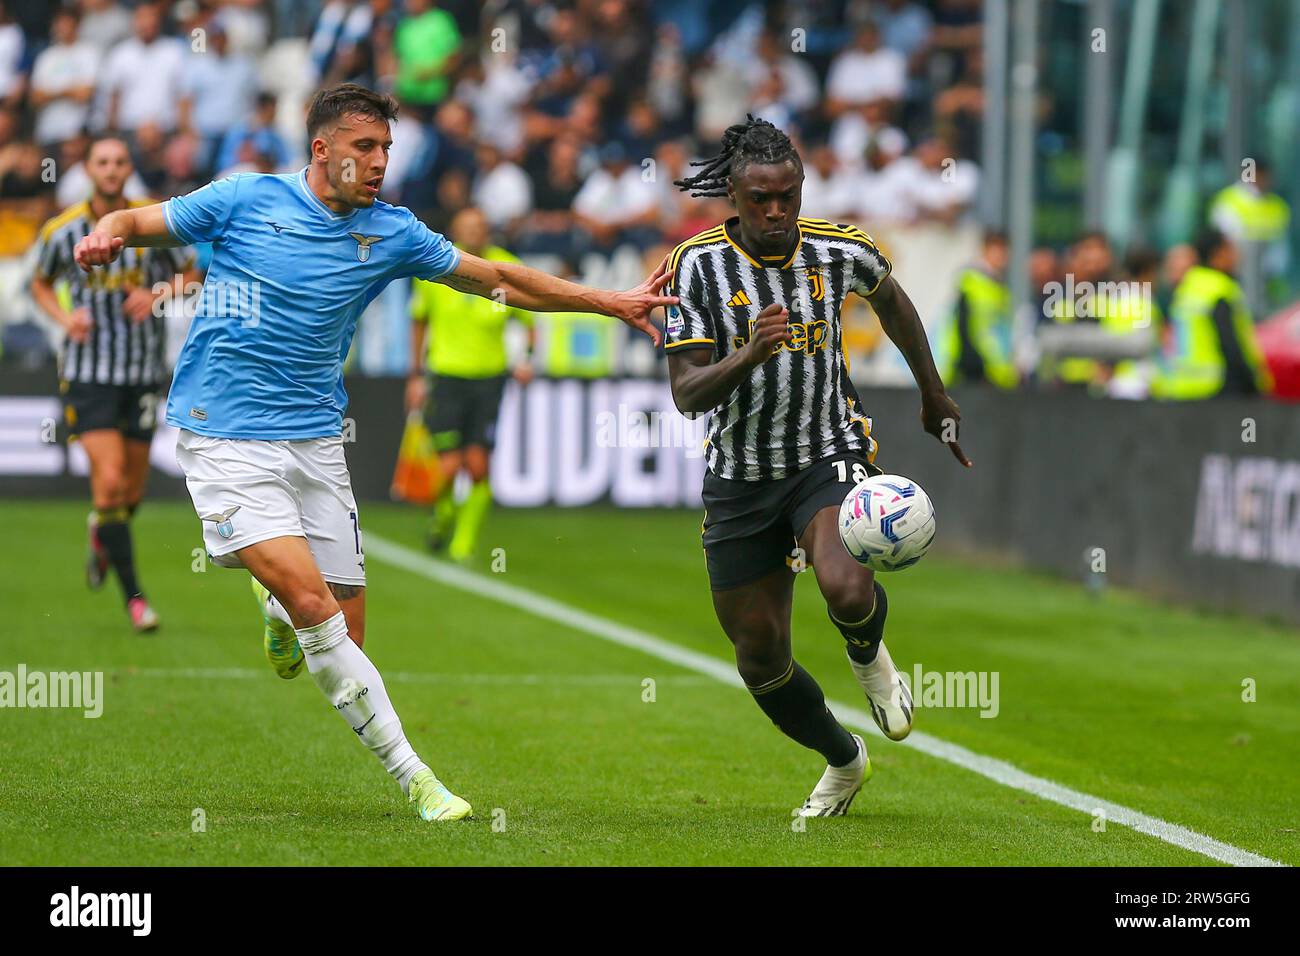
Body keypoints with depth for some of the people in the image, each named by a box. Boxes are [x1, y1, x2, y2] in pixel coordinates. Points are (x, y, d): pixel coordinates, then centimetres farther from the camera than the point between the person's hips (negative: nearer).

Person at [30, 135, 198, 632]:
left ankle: (103, 537, 45)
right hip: (88, 371, -2)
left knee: (132, 490, 9)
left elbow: (190, 274, 10)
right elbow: (41, 284, 14)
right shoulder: (62, 231, -4)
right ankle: (133, 594, -7)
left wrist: (158, 294, -10)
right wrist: (65, 316, -6)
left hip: (143, 371, 2)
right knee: (109, 480, -15)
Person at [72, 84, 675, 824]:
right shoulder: (246, 200, -4)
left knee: (346, 632, 0)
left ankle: (277, 605, 36)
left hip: (315, 440, 5)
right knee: (314, 603, -20)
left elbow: (498, 279, 14)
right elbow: (138, 222, 6)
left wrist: (612, 303, 11)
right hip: (227, 440, -5)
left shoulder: (391, 232, 6)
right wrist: (105, 237, -18)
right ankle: (411, 774, -13)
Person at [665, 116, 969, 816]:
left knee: (847, 588, -32)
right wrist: (749, 355, -34)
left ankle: (868, 655, 6)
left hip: (830, 456, -1)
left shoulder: (841, 251, -7)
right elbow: (686, 393, -15)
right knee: (759, 655, 7)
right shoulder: (698, 264, -11)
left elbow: (890, 300, 17)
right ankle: (843, 761, 35)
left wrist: (933, 394, 27)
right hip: (740, 477, 1)